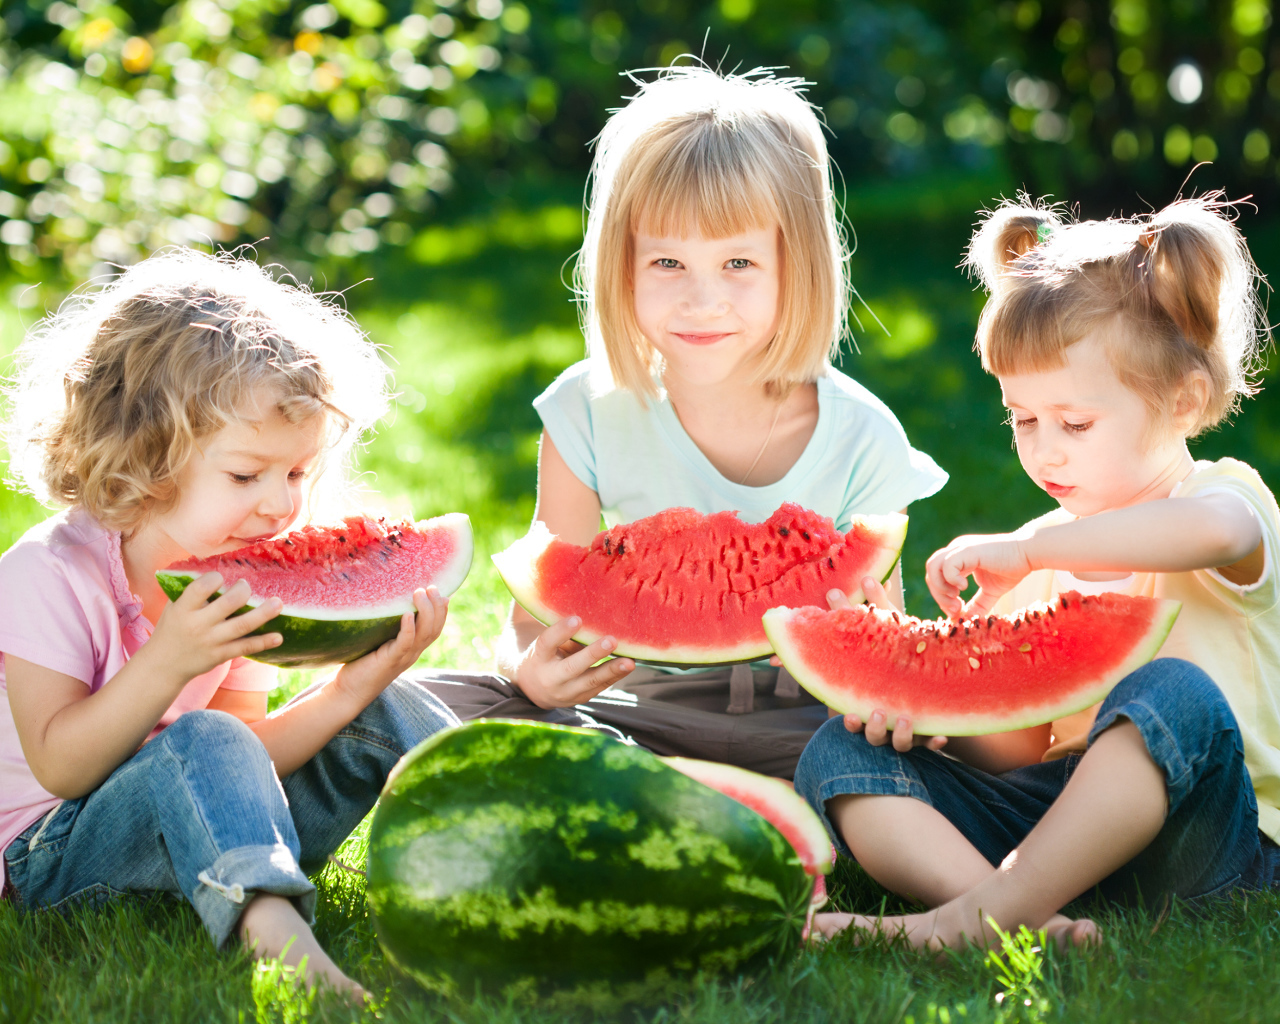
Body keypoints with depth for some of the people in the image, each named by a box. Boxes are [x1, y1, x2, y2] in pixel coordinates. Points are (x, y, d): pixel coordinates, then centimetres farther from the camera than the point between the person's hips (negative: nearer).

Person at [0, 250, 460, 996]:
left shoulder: (239, 583, 1)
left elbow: (251, 760, -3)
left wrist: (349, 690, -18)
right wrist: (166, 663, -36)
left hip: (215, 840, 7)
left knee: (382, 713, -6)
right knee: (200, 743, -38)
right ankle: (274, 931, -57)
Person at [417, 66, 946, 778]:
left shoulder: (859, 440, -10)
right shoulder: (591, 413, -8)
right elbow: (541, 615, -5)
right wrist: (532, 665, -30)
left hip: (799, 715, -2)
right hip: (641, 705, 2)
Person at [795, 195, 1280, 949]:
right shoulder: (1038, 559, 19)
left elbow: (1213, 528, -29)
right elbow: (1021, 748, 14)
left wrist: (1026, 547, -24)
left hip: (1204, 830, -5)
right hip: (1056, 817, 6)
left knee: (1176, 694, -37)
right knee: (840, 754, -12)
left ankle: (982, 911, -39)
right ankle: (1019, 912, -38)